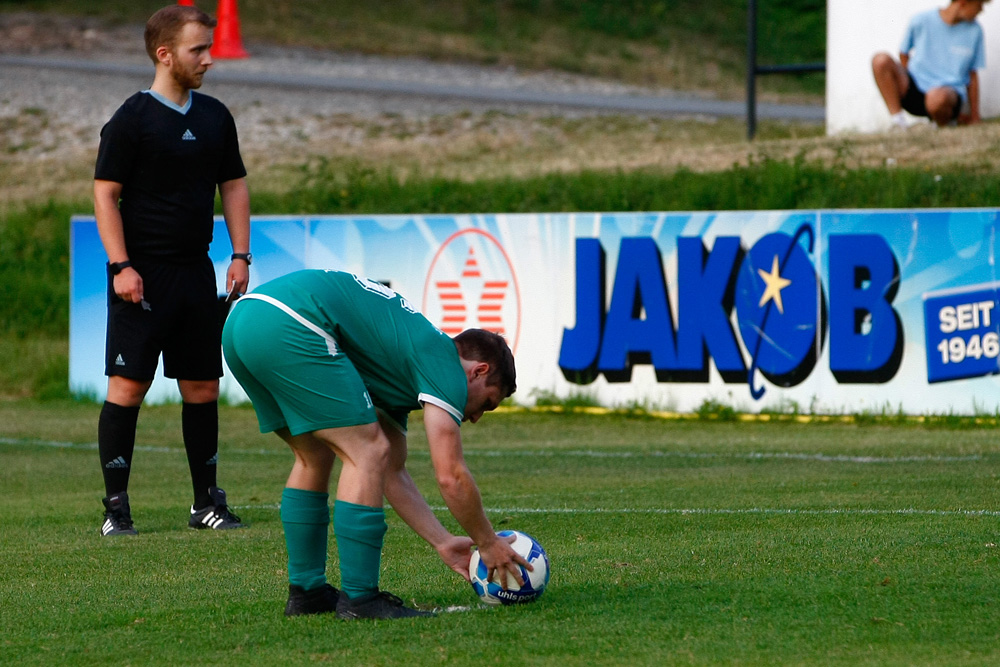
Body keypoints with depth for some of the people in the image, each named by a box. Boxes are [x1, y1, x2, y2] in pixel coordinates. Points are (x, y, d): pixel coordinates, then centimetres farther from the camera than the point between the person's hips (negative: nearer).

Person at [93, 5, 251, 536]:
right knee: (128, 385, -8)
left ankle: (206, 502, 15)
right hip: (143, 275, -6)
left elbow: (233, 186, 19)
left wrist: (240, 256, 9)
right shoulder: (131, 119, -6)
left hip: (196, 271, 6)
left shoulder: (215, 116, 12)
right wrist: (120, 266, -15)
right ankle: (116, 506, -3)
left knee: (202, 387, 7)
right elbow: (105, 193, -7)